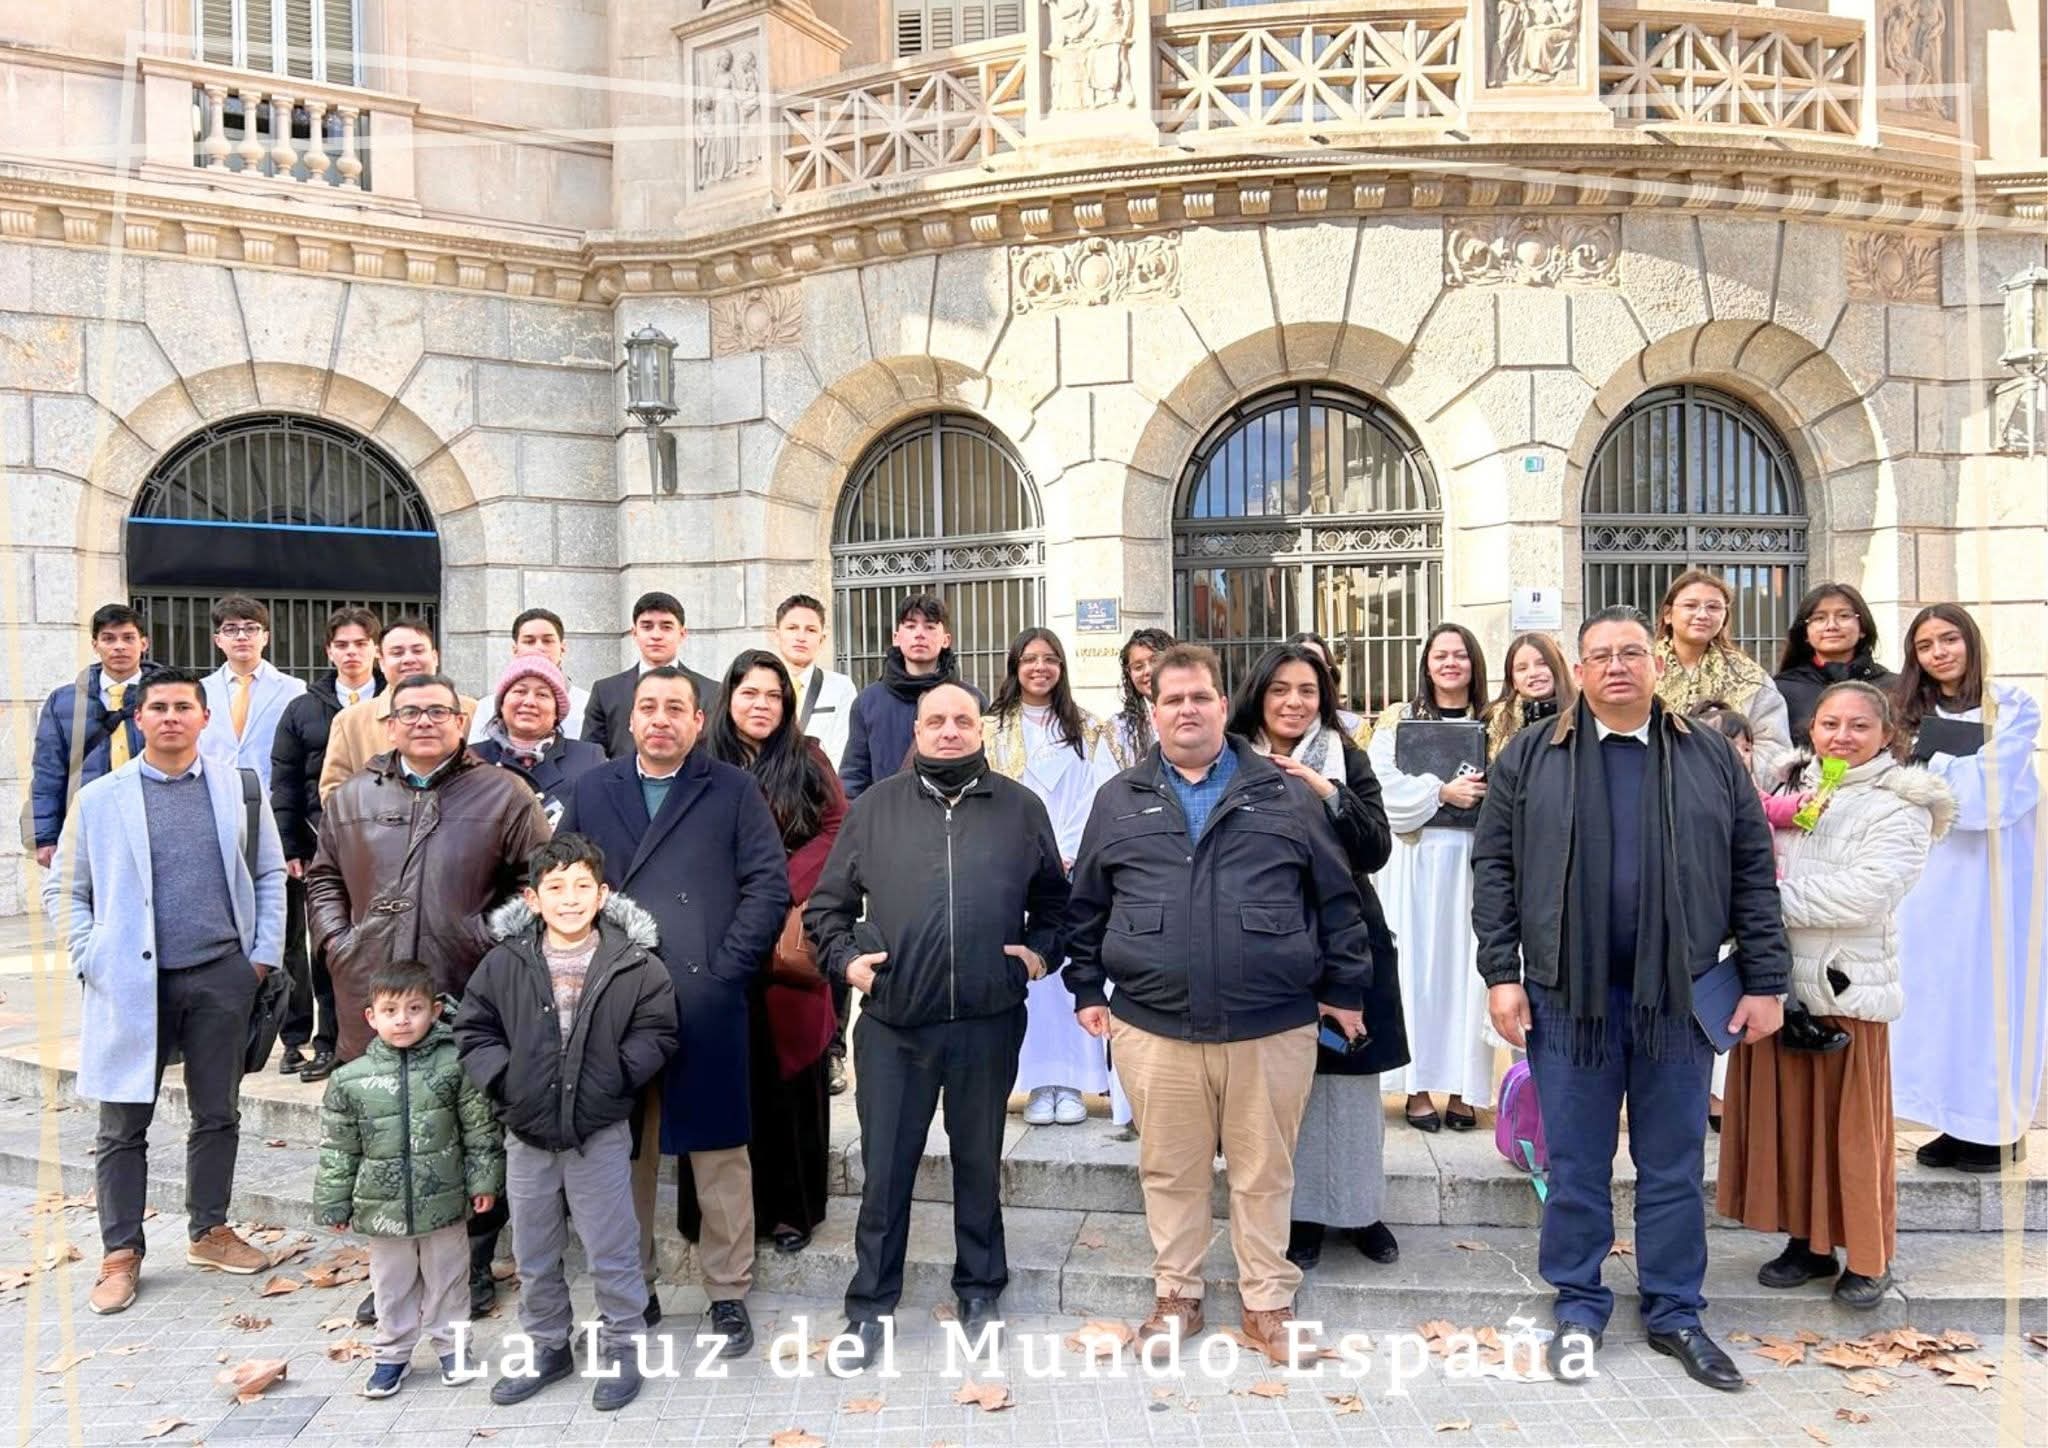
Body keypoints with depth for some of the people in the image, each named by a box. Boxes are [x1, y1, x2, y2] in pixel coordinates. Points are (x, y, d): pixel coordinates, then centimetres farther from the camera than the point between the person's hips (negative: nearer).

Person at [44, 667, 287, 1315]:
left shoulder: (241, 790, 5)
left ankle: (210, 1232, 27)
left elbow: (270, 875, 9)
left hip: (221, 977, 1)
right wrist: (91, 962, -4)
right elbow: (64, 890, 7)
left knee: (218, 1114, 11)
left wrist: (264, 955, 2)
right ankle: (121, 1254, 19)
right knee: (123, 1126, 6)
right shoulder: (98, 800, 2)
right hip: (131, 984, -1)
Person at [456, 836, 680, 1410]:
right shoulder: (505, 962, -3)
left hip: (601, 1132, -3)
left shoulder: (635, 964, -10)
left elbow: (656, 1034, -4)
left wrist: (613, 1074, -16)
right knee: (533, 1253, 18)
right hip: (526, 1132, 3)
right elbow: (474, 1030, 4)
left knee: (610, 1250, 7)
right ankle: (548, 1346, 37)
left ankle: (619, 1347, 27)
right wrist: (503, 1077, -9)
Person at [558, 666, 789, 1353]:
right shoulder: (592, 790, 12)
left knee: (719, 1153, 5)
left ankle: (728, 1293, 19)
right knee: (624, 1153, 11)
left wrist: (726, 966, -9)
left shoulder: (733, 792, 3)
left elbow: (769, 886, -2)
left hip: (708, 1006, -2)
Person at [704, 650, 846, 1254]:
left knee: (790, 1072, 3)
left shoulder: (807, 761, 8)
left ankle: (792, 1206, 15)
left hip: (789, 937, 0)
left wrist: (781, 888, -11)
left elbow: (837, 829, -1)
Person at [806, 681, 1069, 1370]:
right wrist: (845, 958, -5)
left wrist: (1040, 952, -1)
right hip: (892, 1024, 0)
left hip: (988, 1023, 0)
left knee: (979, 1161, 16)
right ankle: (870, 1305, 23)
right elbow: (827, 904, 9)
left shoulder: (1021, 808, 4)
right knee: (885, 1168, 8)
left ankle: (979, 1289, 33)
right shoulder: (876, 806, 4)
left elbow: (1054, 898, 15)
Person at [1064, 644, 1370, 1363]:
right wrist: (1087, 989, 12)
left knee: (1265, 1171, 11)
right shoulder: (1119, 801, 8)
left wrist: (1343, 989, 6)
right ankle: (1177, 1296, 29)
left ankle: (1268, 1303, 27)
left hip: (1273, 1026, -1)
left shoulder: (1286, 796, 5)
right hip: (1153, 1026, 1)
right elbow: (1086, 905, 14)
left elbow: (1336, 900, 8)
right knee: (1170, 1169, 12)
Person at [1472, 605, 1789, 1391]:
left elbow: (1754, 874, 6)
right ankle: (1578, 1307, 24)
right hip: (1568, 994, -1)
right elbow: (1494, 868, 0)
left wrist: (1763, 982, 1)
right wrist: (1501, 973, -6)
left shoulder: (1713, 758, 6)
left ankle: (1675, 1312, 27)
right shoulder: (1529, 757, 2)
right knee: (1575, 1163, 9)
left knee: (1674, 1165, 12)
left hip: (1680, 994, 1)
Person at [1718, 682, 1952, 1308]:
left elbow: (1865, 893, -16)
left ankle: (1868, 1259, 19)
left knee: (1854, 1123, 4)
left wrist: (1777, 897, -13)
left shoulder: (1900, 807, -3)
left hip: (1847, 986, -4)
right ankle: (1808, 1241, 25)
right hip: (1777, 980, 4)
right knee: (1787, 1115, 10)